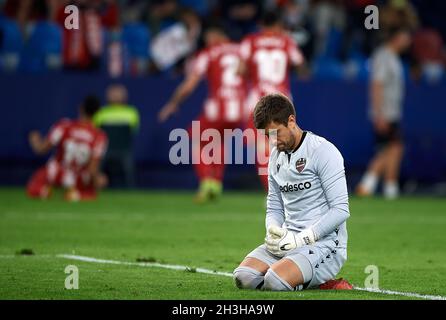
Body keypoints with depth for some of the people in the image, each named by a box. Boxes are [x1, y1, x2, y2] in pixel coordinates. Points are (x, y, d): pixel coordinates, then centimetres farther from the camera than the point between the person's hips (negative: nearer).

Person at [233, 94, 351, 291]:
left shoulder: (323, 151, -9)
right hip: (289, 240, 7)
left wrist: (301, 238, -17)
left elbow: (340, 210, -14)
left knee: (275, 281, -31)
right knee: (243, 277, -17)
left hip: (324, 243, -7)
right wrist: (272, 230, -5)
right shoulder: (276, 156, 14)